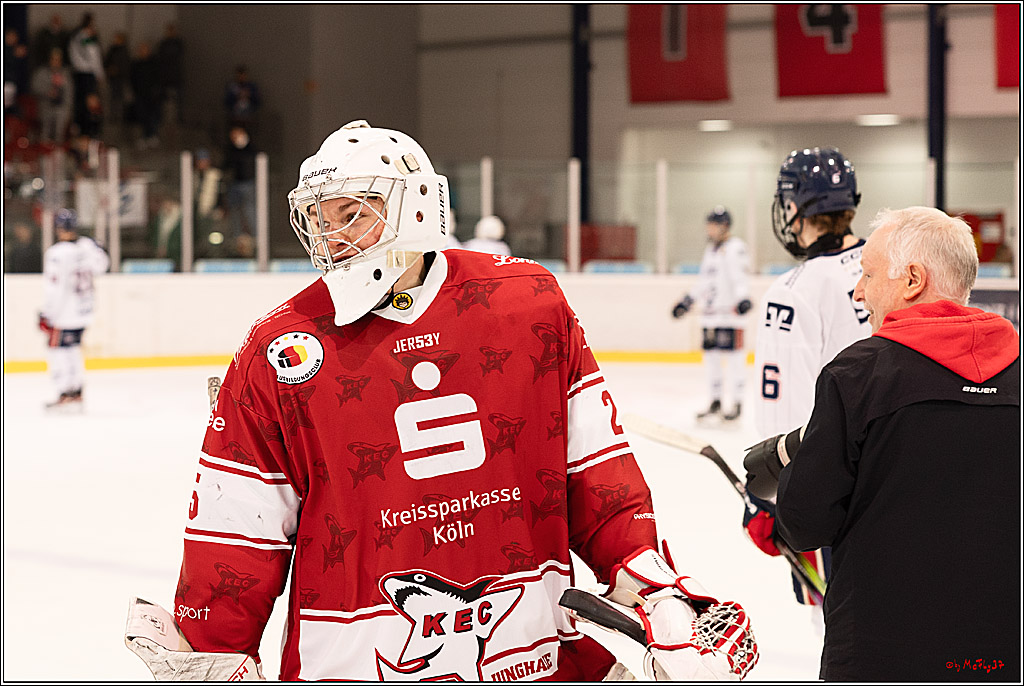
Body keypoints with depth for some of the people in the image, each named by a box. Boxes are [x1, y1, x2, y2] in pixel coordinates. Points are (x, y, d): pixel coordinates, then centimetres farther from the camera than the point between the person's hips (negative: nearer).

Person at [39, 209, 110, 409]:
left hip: (64, 313, -7)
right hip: (84, 310, 7)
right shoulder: (87, 246, -1)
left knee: (58, 350, 2)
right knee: (73, 350, 17)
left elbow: (53, 287, -19)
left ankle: (66, 395, -1)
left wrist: (47, 315, -12)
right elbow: (101, 265, 17)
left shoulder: (55, 253, -19)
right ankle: (77, 394, 20)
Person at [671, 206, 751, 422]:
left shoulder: (735, 247, -6)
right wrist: (688, 300, 28)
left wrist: (743, 298, -34)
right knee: (711, 357, 10)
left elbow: (740, 277, -18)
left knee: (734, 357, -7)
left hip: (729, 313, -9)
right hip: (710, 313, 9)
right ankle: (715, 402, 18)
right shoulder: (711, 248, 21)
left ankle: (737, 403, -2)